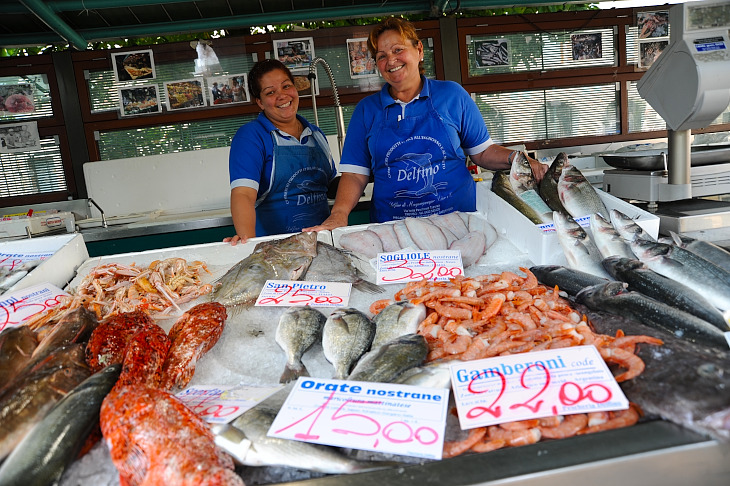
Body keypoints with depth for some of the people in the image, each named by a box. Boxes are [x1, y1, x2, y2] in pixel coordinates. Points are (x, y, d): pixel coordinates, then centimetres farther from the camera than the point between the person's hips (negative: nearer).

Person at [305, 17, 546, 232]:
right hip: (392, 226, 1)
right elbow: (355, 174, 5)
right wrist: (339, 213, -11)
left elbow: (482, 152, 13)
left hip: (458, 219, 0)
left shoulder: (452, 95, 8)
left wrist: (514, 157, -6)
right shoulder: (366, 109, 10)